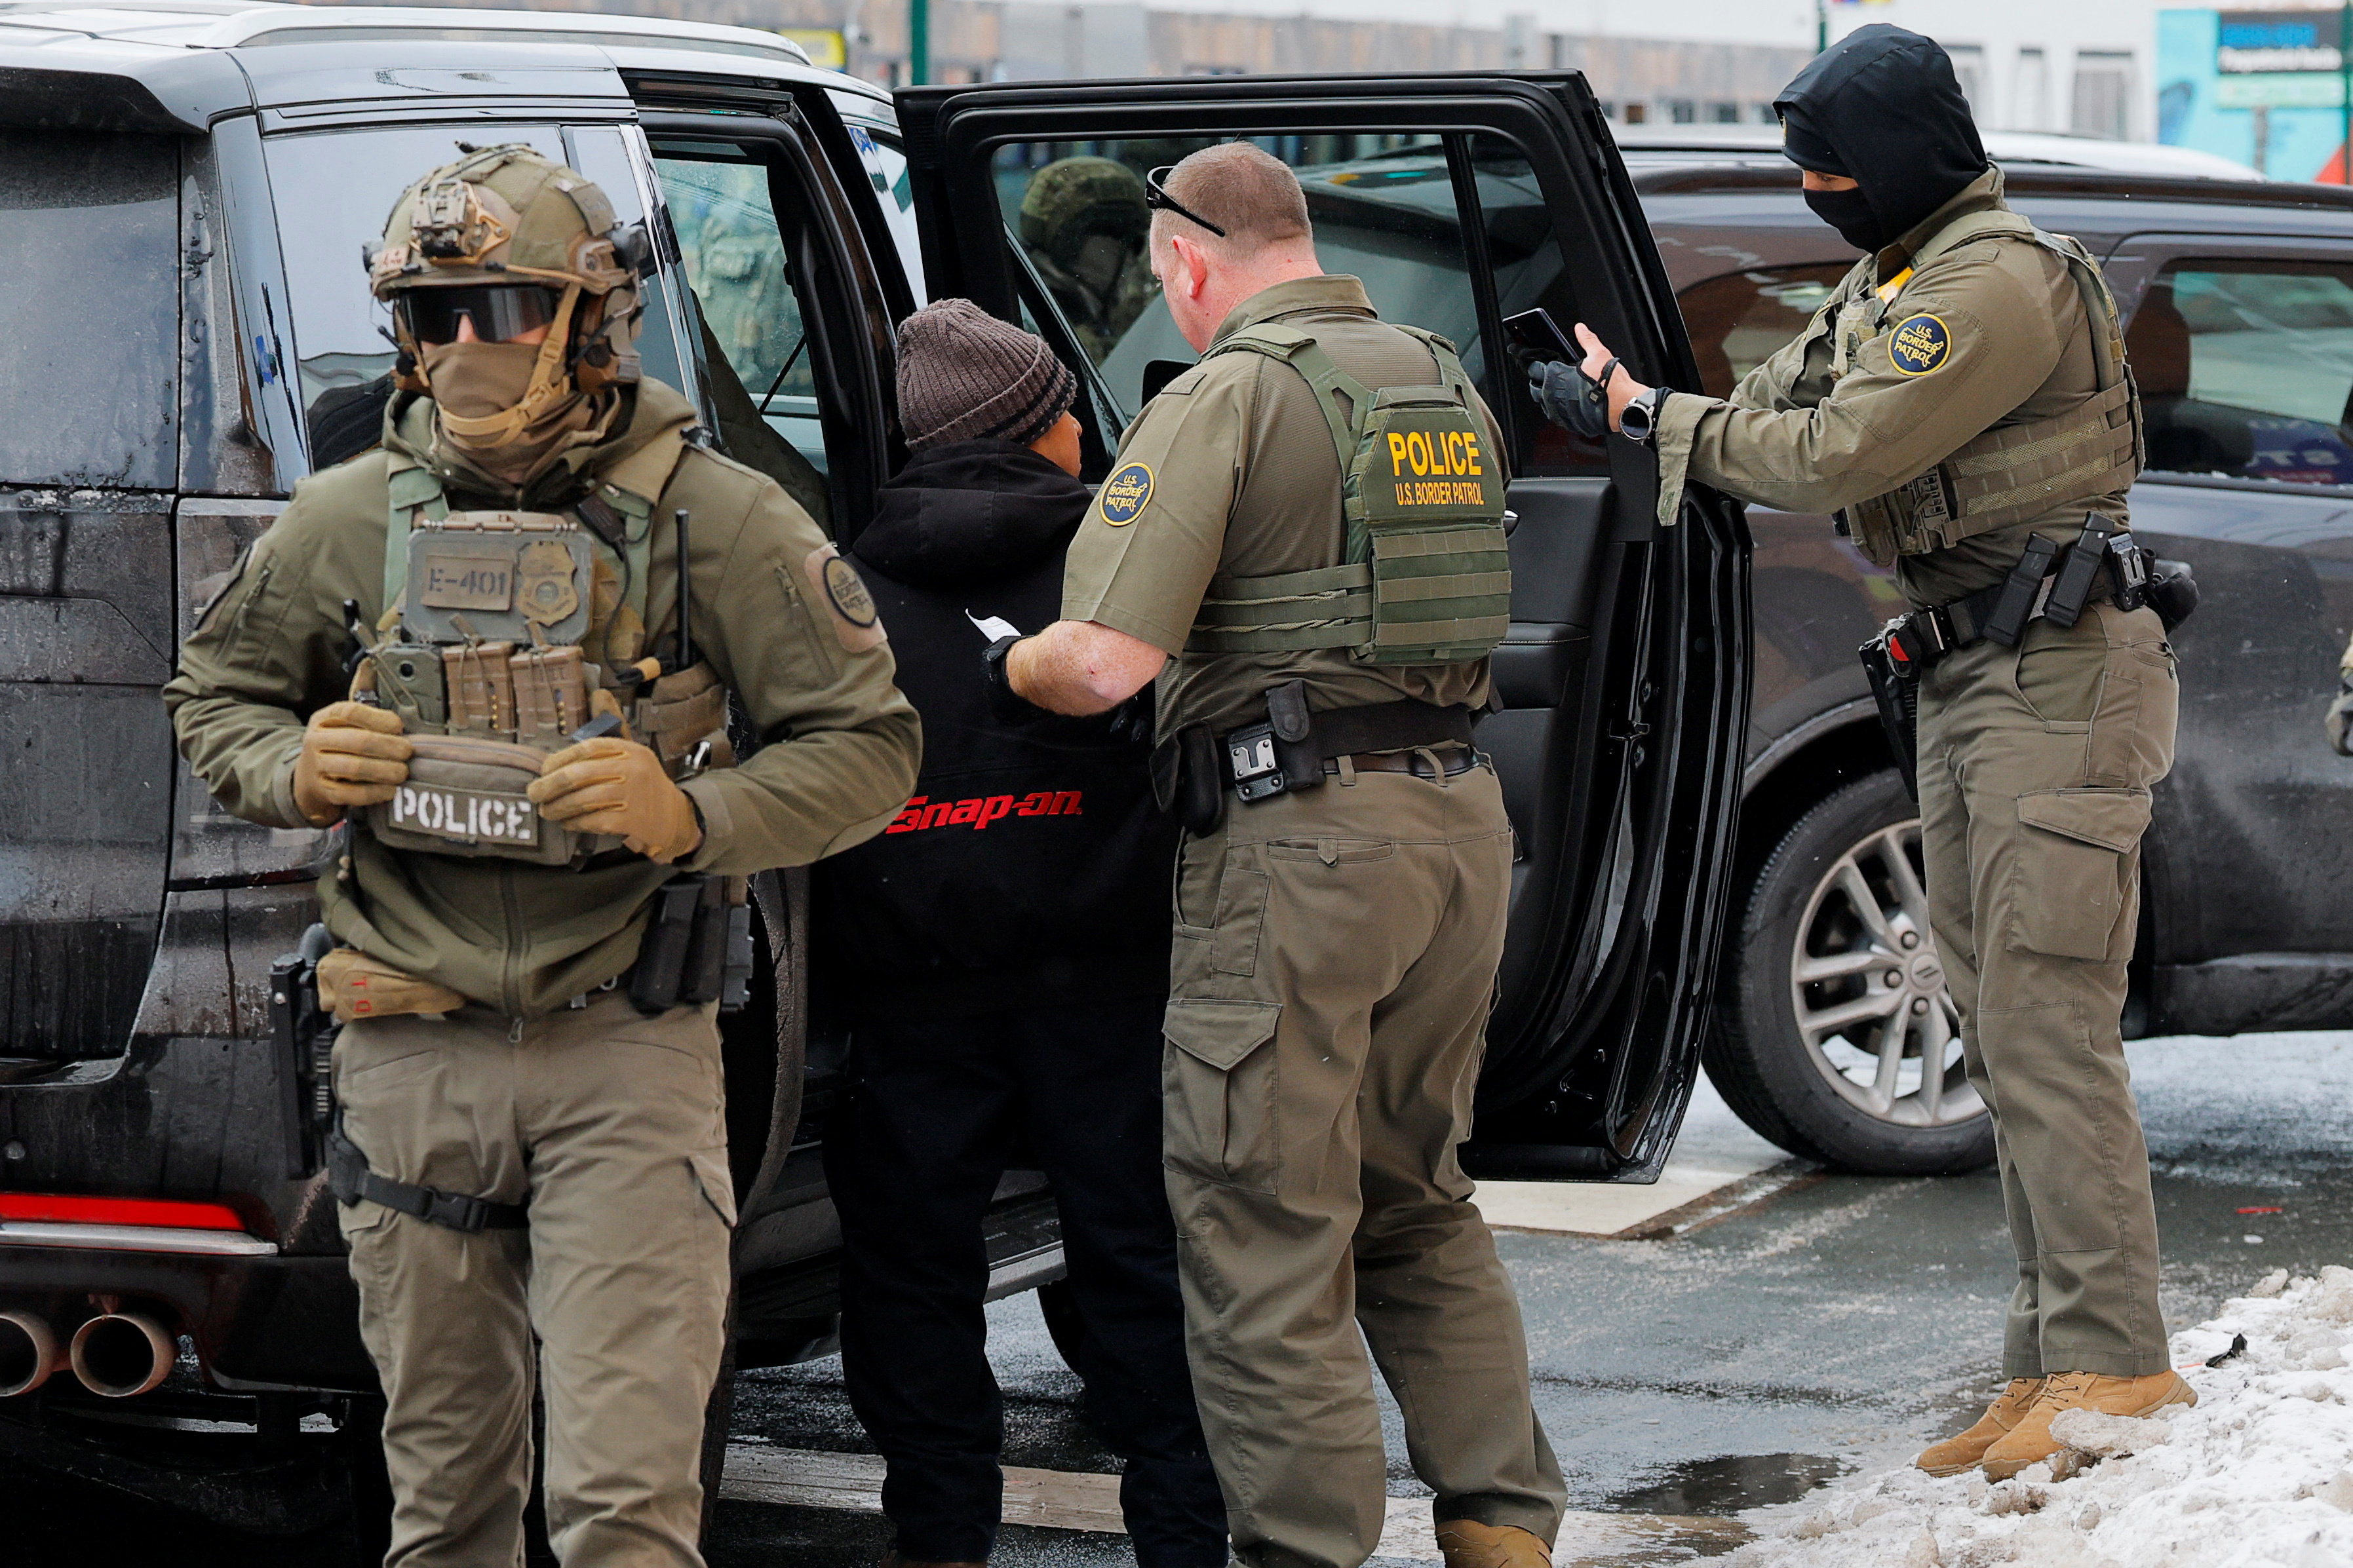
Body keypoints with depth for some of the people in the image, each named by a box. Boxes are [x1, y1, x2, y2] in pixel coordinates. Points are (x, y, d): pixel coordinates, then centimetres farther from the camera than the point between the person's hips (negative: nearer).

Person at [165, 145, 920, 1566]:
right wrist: (294, 774, -4)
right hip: (411, 1059, 3)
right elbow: (214, 694, 20)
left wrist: (692, 815, -19)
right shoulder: (347, 522, 5)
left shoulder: (714, 519, -3)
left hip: (627, 1056, -3)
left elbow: (869, 746, -1)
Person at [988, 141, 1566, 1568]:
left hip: (1301, 838, -8)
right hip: (1462, 813, 8)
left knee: (1267, 1234, -1)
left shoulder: (1227, 396, -10)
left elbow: (1105, 663, -17)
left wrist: (1006, 662, 3)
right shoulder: (1445, 383, 15)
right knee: (1420, 1205, 20)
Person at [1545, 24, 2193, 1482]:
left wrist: (1666, 419, -9)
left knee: (2046, 1030, -14)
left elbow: (1838, 455, -20)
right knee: (2005, 1038, 9)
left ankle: (2117, 1367, -13)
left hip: (2058, 681, -10)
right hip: (1962, 686, 10)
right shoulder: (1889, 284, 17)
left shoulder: (2000, 281, -16)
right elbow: (1773, 419, 16)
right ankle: (2054, 1363, 12)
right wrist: (1623, 399, 2)